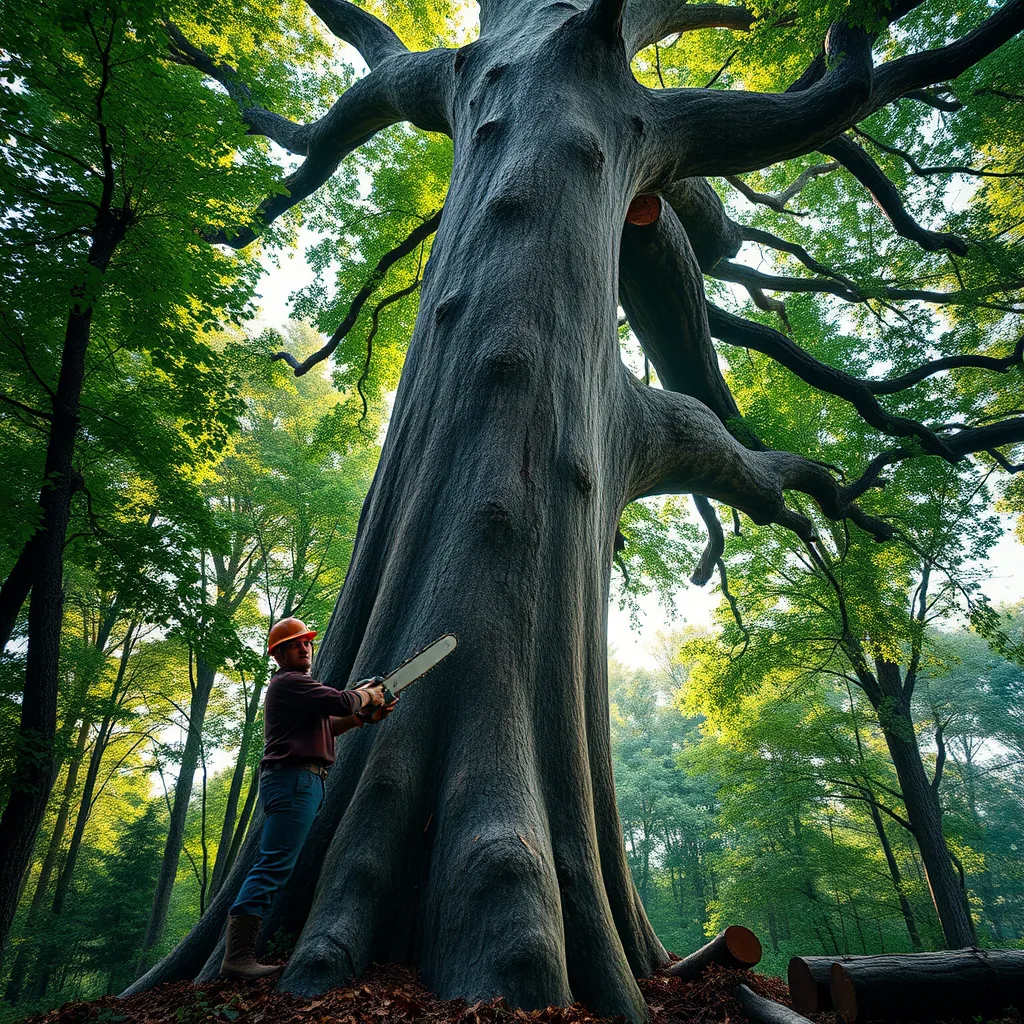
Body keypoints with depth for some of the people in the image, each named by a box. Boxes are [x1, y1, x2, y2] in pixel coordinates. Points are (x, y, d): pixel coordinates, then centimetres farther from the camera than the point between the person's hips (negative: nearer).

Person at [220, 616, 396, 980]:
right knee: (274, 865, -13)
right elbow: (340, 701, -19)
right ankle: (237, 955, -12)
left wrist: (364, 718, 12)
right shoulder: (289, 681, -10)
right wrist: (368, 695, 1)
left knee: (277, 865, 12)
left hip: (304, 782, 11)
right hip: (293, 778, -11)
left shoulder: (293, 684, 24)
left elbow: (325, 725, 22)